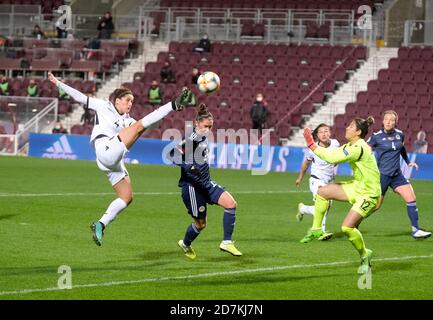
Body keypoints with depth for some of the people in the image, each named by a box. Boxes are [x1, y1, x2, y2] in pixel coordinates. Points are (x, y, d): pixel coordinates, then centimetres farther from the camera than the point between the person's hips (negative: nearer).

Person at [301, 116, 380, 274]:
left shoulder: (359, 148, -25)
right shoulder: (351, 146, 5)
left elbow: (333, 158, -29)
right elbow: (333, 155, 7)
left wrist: (312, 145, -24)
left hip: (368, 194, -9)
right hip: (356, 186, 9)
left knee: (347, 227, -16)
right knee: (322, 192, -1)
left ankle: (365, 255, 7)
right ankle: (316, 229, 11)